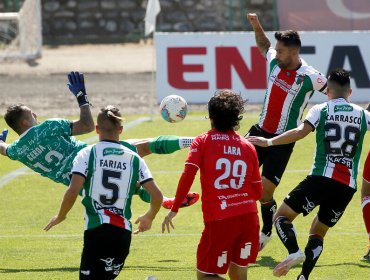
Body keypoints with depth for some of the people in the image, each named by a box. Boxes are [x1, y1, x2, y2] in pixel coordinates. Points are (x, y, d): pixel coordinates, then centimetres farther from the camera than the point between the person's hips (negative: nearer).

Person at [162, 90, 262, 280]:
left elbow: (187, 177, -11)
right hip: (249, 218, 4)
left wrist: (174, 210, -5)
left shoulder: (202, 142, 2)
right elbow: (257, 192, 14)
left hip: (218, 221, -4)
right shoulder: (248, 146, 11)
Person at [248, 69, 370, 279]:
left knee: (282, 216, 4)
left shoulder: (321, 110, 3)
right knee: (318, 232, 20)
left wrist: (269, 142, -7)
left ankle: (294, 251, -23)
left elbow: (301, 132, -12)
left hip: (322, 179, -4)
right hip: (348, 187, 4)